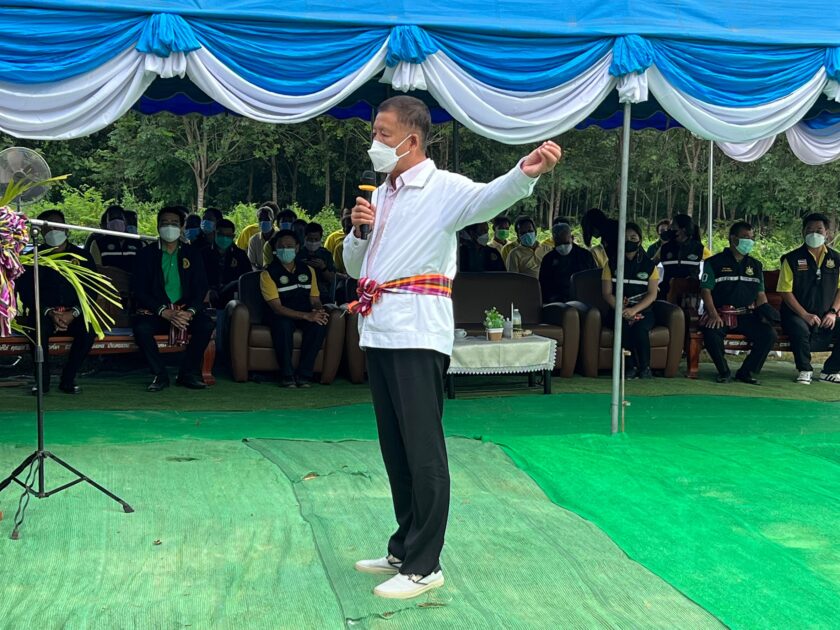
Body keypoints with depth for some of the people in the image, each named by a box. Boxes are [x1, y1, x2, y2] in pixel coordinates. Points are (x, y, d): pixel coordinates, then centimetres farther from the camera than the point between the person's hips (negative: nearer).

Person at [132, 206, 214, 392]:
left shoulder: (193, 253, 11)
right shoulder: (146, 254, 5)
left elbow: (201, 287, 4)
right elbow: (139, 290, -3)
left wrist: (190, 311, -16)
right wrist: (164, 312, -17)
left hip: (186, 309, 1)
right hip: (155, 311, -1)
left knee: (206, 325, -28)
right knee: (141, 328, -33)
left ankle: (188, 373, -12)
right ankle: (160, 375, -15)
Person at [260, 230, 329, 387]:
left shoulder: (307, 270, 12)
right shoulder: (269, 273, -4)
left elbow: (315, 300, 12)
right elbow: (277, 307, -13)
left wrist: (319, 311, -15)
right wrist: (306, 316, -25)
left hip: (306, 315, 4)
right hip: (282, 316, -3)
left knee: (319, 324, -30)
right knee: (283, 324, -39)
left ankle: (304, 374, -24)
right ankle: (287, 375, -27)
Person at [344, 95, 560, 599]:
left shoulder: (443, 188, -6)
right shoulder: (381, 195, 19)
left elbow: (488, 198, -29)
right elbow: (354, 266, 23)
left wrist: (525, 174, -50)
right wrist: (359, 231, 1)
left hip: (417, 334, -8)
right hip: (379, 331, 8)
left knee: (423, 451, -5)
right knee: (395, 448, 15)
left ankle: (424, 566, 3)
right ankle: (404, 551, 26)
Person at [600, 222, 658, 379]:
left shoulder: (650, 266, 8)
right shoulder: (611, 264, 10)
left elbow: (652, 294, -2)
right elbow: (607, 293, 2)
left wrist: (634, 310, -19)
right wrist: (621, 309, -16)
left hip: (643, 310, 0)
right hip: (619, 311, 0)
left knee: (640, 328, -34)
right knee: (623, 326, -34)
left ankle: (645, 368, -18)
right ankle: (630, 367, -22)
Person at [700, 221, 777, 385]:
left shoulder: (755, 265, 20)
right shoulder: (714, 263, 5)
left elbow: (760, 294, 19)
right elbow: (706, 291, -2)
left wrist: (765, 313, 0)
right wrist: (713, 314, -17)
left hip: (747, 315, 4)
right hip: (721, 314, -4)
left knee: (769, 334, -22)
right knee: (710, 332, -36)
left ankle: (747, 371, -3)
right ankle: (724, 371, -10)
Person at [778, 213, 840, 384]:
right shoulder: (792, 259, -2)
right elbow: (786, 292, -6)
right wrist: (805, 315, -15)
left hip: (826, 318, 4)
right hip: (797, 315, -4)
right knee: (800, 330, -37)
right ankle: (805, 370, -10)